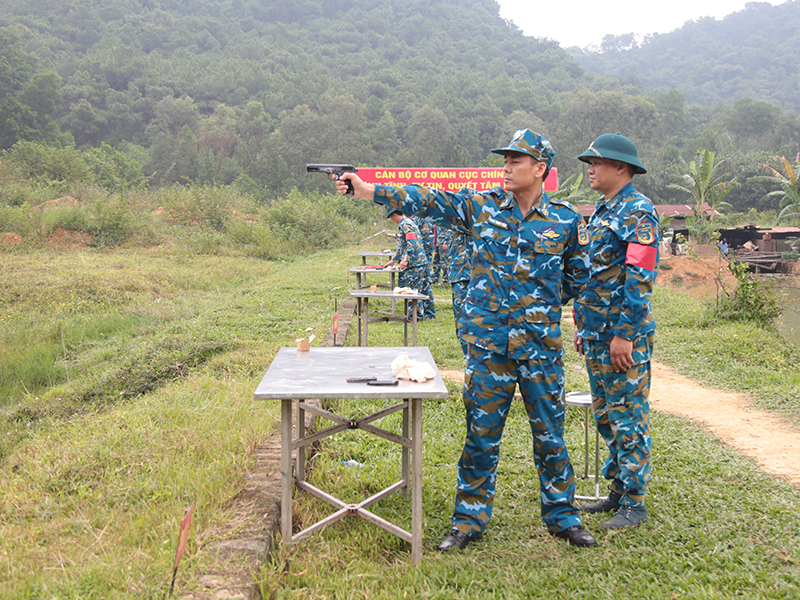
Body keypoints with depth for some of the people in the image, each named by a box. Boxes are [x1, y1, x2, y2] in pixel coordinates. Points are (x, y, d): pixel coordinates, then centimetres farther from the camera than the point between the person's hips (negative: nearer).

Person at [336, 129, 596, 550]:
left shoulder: (566, 220, 1)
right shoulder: (480, 206, 2)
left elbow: (578, 274, 14)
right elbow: (428, 201, -3)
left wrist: (544, 302, 8)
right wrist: (369, 190, -10)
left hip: (540, 343, 0)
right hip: (487, 341, 0)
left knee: (550, 433, 8)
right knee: (481, 434, 6)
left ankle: (562, 517, 25)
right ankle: (468, 522, 19)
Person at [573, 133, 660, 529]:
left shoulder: (638, 212, -12)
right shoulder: (601, 211, 16)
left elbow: (640, 277, -19)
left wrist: (625, 334, -22)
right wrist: (583, 327, 20)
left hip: (625, 334, -9)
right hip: (597, 333, 10)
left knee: (628, 417, -2)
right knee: (605, 415, 15)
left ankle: (634, 503, 8)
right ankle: (617, 491, 27)